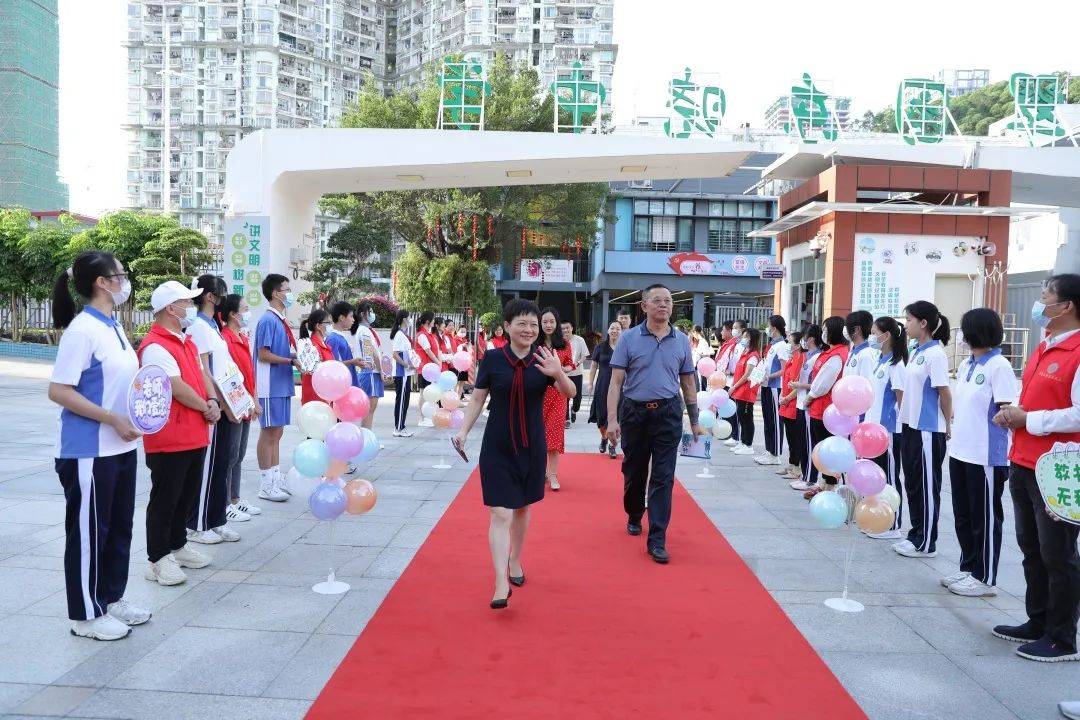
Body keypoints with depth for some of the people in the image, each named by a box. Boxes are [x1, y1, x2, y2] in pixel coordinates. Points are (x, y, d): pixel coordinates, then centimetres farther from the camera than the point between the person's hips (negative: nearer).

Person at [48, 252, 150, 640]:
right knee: (88, 531, 5)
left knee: (118, 527, 18)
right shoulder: (82, 329, -17)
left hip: (121, 447, 9)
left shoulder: (114, 327, 9)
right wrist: (113, 420, -21)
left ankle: (112, 597, 33)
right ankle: (86, 614, 19)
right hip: (89, 452, -9)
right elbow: (58, 391, -20)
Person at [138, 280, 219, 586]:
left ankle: (178, 545, 32)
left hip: (195, 436, 9)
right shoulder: (155, 347, -18)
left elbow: (202, 374, 15)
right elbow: (179, 389, -22)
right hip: (169, 440, -9)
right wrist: (206, 409, -8)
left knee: (188, 495, 18)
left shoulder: (187, 341, 14)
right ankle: (158, 559, 11)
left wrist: (213, 401, -4)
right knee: (165, 498, 1)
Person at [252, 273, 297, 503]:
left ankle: (276, 478, 21)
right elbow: (263, 355, -17)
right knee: (269, 432, -2)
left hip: (282, 384, 9)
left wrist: (298, 358, 1)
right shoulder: (268, 321, -13)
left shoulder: (282, 320, 13)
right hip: (271, 386, -9)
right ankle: (266, 485, 5)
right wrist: (291, 360, -16)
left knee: (276, 432, 13)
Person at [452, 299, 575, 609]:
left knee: (523, 508, 17)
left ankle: (515, 561, 38)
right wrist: (463, 432, -9)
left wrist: (558, 374, -38)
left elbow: (570, 392, -18)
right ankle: (501, 583, -7)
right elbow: (477, 400, 1)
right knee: (500, 514, -6)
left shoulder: (543, 359, -5)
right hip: (497, 447, -2)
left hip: (532, 446, 2)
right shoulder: (492, 358, -7)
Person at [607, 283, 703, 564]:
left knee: (663, 477, -4)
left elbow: (688, 383, 11)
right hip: (635, 412, 0)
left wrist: (695, 421, 10)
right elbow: (616, 381, -4)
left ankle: (657, 539, 1)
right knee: (634, 472, 15)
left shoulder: (682, 340, 4)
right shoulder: (629, 338, -3)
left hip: (668, 414, 0)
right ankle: (634, 517, 41)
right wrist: (612, 419, -12)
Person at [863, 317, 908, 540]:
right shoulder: (878, 361, 12)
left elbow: (901, 398, -15)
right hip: (874, 427, 9)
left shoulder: (895, 364, -13)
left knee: (890, 478, 0)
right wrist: (868, 422, 16)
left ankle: (894, 526, 8)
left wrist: (889, 426, -16)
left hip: (889, 430, -9)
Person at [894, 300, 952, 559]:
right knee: (912, 483, 15)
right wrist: (905, 414, 13)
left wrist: (948, 425, -7)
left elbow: (944, 392, -14)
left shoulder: (935, 354, -16)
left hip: (928, 429, -9)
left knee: (926, 486, 1)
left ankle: (926, 543, 11)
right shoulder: (917, 352, 11)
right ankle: (916, 534, 26)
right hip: (911, 426, 9)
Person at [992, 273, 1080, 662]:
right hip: (1023, 465, 9)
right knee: (1032, 550, 18)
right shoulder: (1042, 349, 13)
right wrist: (1013, 414, 5)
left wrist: (1028, 419, -18)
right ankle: (1038, 623, 32)